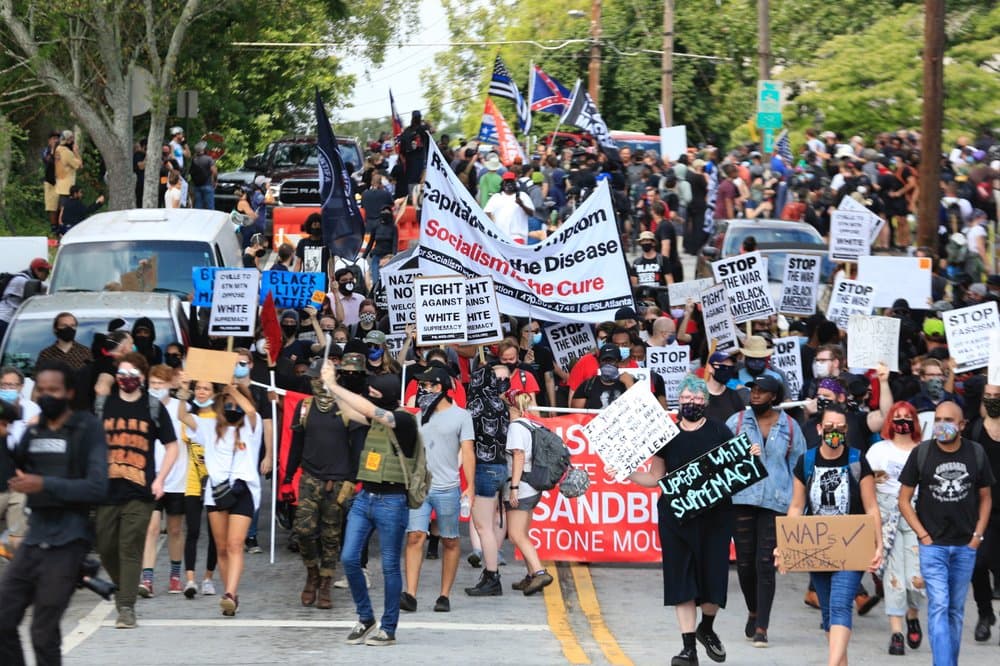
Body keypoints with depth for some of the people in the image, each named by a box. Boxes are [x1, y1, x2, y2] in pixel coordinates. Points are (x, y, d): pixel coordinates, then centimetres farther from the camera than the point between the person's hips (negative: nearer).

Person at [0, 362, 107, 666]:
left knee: (44, 633, -5)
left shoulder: (88, 429, -5)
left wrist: (44, 484, -21)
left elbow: (98, 488, -14)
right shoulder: (33, 431, 13)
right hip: (33, 539, 6)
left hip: (67, 542, -6)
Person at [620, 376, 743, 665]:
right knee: (681, 577, -1)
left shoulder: (719, 432, 1)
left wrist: (750, 457, -15)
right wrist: (626, 474, -3)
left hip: (714, 515, -1)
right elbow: (655, 478, 11)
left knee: (713, 574, -2)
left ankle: (706, 629, 28)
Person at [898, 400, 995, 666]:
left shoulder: (976, 453, 0)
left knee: (956, 610, 11)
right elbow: (904, 500, 0)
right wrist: (923, 535, -7)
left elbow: (985, 497, 11)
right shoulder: (921, 453, -6)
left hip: (965, 546, 3)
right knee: (939, 607, -13)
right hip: (933, 545, -3)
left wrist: (978, 534, 1)